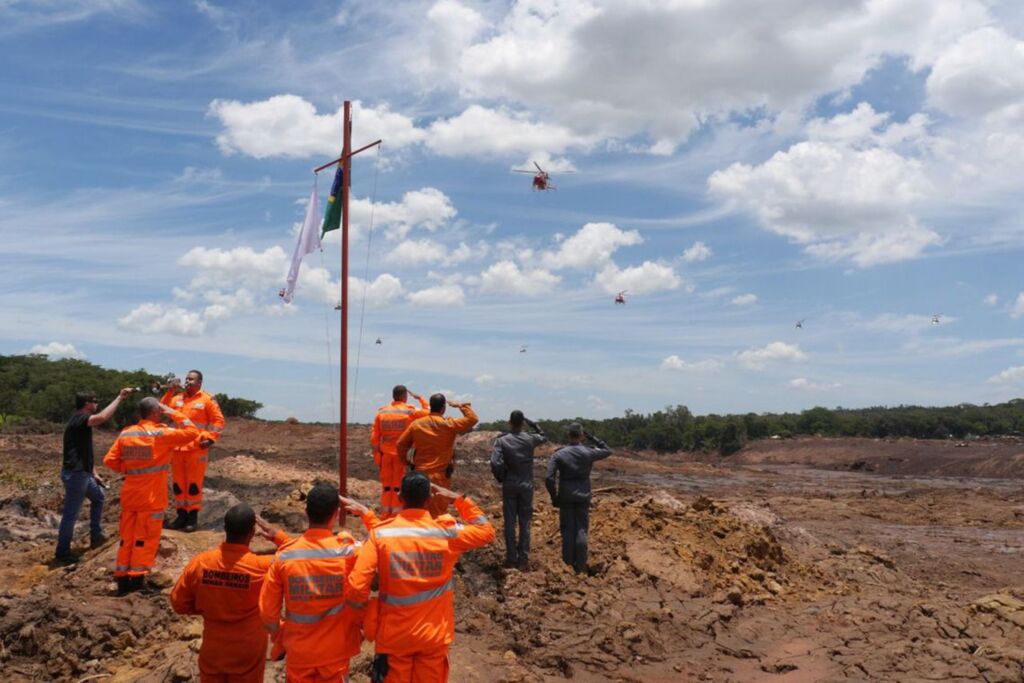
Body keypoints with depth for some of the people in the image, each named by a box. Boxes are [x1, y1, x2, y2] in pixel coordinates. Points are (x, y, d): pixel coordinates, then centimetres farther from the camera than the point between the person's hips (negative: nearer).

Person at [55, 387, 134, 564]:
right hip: (75, 474, -11)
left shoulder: (82, 421, 15)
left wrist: (94, 473, 20)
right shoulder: (79, 419, -17)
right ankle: (62, 553, 7)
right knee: (71, 514, -2)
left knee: (98, 496, 26)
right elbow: (102, 417, -38)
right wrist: (119, 397, -30)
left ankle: (95, 536, 33)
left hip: (81, 472, 11)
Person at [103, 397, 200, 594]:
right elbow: (192, 432, -12)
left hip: (129, 495, 5)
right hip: (151, 497, -5)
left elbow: (110, 460, 3)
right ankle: (137, 579, 5)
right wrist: (173, 413, -6)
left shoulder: (125, 433, 2)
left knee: (127, 538, 14)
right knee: (146, 538, 5)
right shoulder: (161, 434, -14)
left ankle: (122, 579, 18)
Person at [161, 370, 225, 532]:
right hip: (177, 448, 5)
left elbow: (218, 421, -4)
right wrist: (170, 391, -2)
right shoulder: (177, 399, 13)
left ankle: (193, 517, 6)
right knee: (178, 483, 10)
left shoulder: (207, 400, -3)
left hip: (197, 449, -5)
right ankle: (181, 515, 19)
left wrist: (210, 438, -14)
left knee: (194, 483, -2)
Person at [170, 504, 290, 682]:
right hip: (247, 652, -2)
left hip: (213, 649, 3)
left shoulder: (200, 563, -15)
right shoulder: (261, 566, -23)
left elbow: (178, 602, -2)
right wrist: (278, 536, -4)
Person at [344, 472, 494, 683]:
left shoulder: (379, 534, -14)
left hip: (394, 634, -1)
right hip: (434, 634, 1)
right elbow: (487, 531, 6)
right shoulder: (447, 533, -11)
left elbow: (356, 587, -18)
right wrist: (459, 499, 6)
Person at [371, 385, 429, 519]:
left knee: (386, 487, 12)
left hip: (386, 454, 3)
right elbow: (429, 413, 0)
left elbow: (374, 437, 4)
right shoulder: (410, 412, -7)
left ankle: (385, 518, 15)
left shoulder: (381, 412, 4)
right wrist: (421, 399, 10)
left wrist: (377, 455, 10)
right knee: (399, 487, 4)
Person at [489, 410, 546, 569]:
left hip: (509, 486, -1)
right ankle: (523, 559, 6)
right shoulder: (530, 439, -4)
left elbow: (495, 463, -19)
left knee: (510, 523, 6)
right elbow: (543, 437, 19)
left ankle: (511, 558, 8)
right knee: (525, 523, 6)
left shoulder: (502, 441, -9)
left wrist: (500, 478, -2)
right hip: (526, 486, 1)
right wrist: (531, 422, 14)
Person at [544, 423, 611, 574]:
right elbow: (607, 451, 13)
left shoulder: (559, 454, -8)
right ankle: (580, 565, 8)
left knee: (568, 530, 9)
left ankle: (568, 563, 13)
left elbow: (549, 479, -12)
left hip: (565, 496, 0)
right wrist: (592, 438, 8)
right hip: (583, 496, 0)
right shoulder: (588, 453, -7)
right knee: (581, 530, 7)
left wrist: (554, 497, 0)